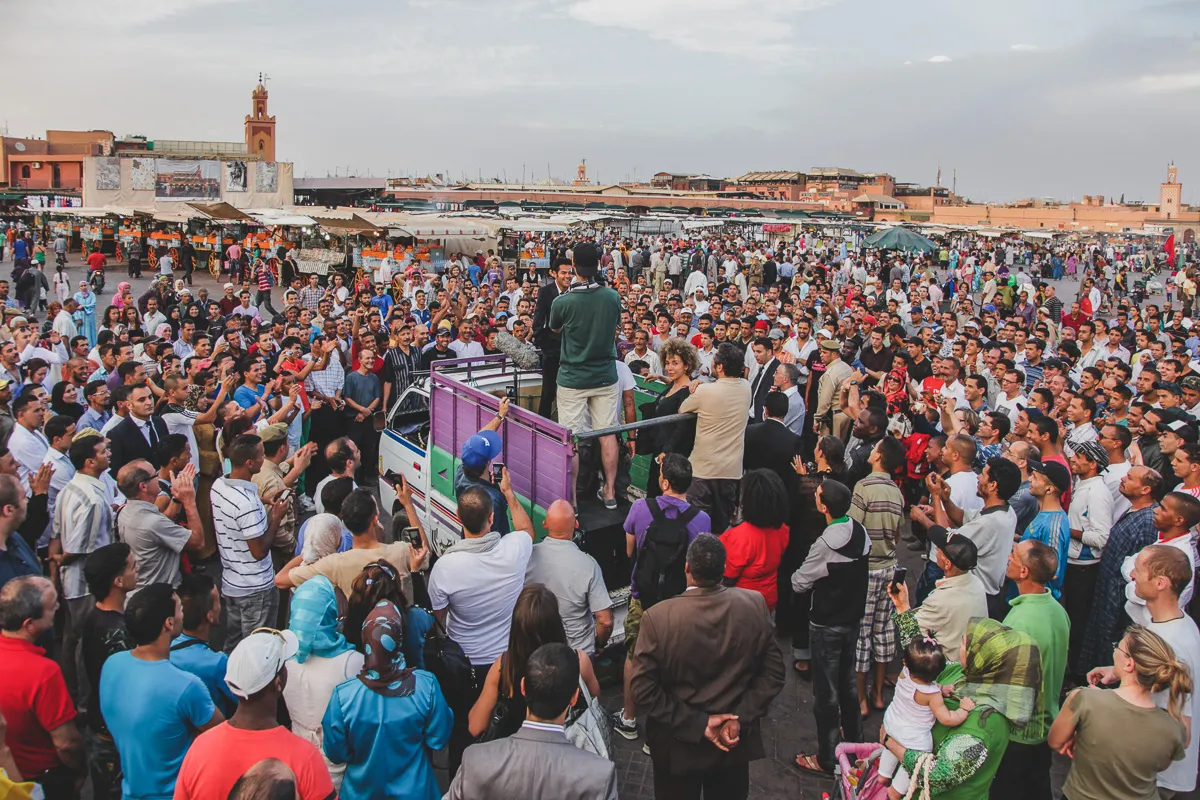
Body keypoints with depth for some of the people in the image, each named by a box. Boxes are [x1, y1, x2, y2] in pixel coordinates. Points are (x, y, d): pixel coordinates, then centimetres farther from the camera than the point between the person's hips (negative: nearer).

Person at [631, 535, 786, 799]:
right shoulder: (754, 604, -14)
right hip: (736, 741, 3)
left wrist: (696, 724, -16)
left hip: (678, 745, -2)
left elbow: (644, 687, -20)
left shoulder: (657, 617, -22)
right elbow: (773, 672, -8)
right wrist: (740, 718, -11)